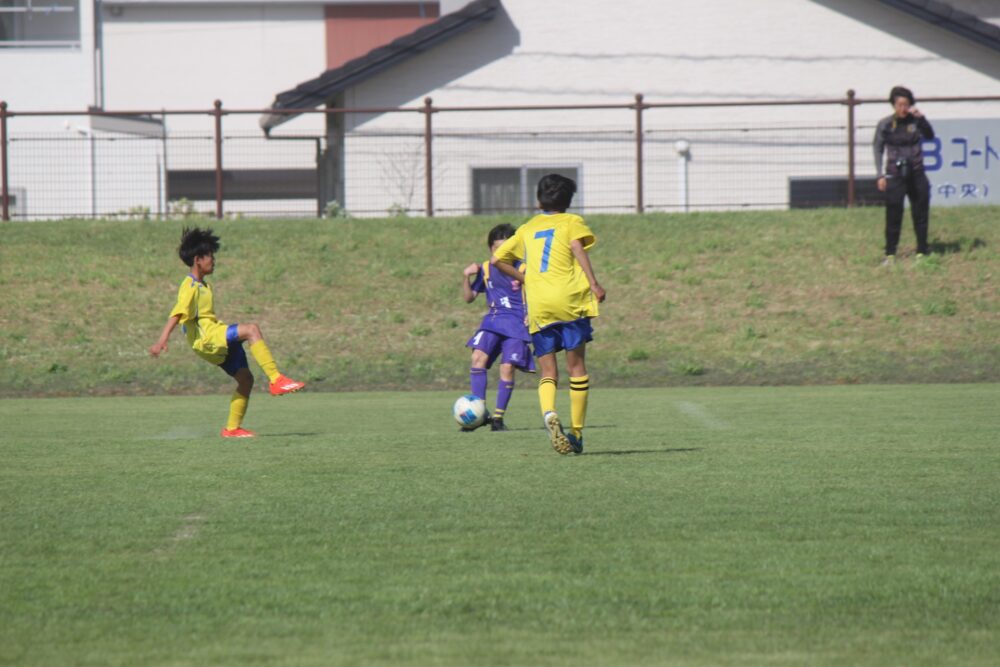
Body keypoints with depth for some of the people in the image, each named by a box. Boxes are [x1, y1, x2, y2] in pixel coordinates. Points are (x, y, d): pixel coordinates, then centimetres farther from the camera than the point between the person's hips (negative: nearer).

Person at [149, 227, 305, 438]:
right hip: (206, 338, -10)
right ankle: (276, 379, -32)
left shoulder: (203, 286, 21)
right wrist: (162, 341, -34)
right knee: (251, 329, -26)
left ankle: (232, 428, 11)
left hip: (218, 341, 10)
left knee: (246, 378, 4)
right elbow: (177, 313, -24)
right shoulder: (190, 287, -10)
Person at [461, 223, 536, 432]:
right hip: (493, 321, 3)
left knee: (507, 367, -13)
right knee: (478, 357, -19)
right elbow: (469, 297, 13)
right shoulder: (485, 270, 8)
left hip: (517, 323, -3)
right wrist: (466, 277, -2)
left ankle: (498, 417, 0)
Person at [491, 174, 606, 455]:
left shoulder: (527, 228, 21)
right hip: (569, 300, -2)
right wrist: (594, 284, -15)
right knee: (576, 366, 8)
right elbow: (577, 246, -11)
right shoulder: (571, 222, 10)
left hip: (538, 306, 2)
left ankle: (549, 413, -26)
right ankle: (576, 432, 6)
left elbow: (496, 259, 20)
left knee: (548, 373, 4)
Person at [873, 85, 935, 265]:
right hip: (895, 174, -2)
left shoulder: (914, 121, 1)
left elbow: (929, 136, -12)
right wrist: (880, 175, -4)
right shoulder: (885, 125, -2)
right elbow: (878, 149, 2)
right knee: (893, 216, -3)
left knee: (920, 214, 6)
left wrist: (921, 118, -24)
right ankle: (890, 254, 5)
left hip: (916, 174, 2)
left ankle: (922, 252, 15)